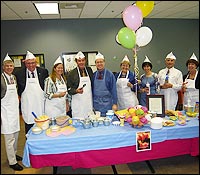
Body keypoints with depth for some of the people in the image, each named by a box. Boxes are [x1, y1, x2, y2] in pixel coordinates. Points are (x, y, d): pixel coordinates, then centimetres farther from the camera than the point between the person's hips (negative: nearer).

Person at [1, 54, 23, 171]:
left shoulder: (14, 77, 8)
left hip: (15, 109, 7)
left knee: (16, 134, 18)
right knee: (9, 137, 0)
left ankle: (13, 153, 37)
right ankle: (12, 161, 13)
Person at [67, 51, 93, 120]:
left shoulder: (89, 70, 9)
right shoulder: (71, 73, -2)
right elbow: (69, 89, -2)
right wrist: (76, 91, -21)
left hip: (89, 101, 4)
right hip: (78, 103, -3)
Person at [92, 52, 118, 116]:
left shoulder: (109, 74, -6)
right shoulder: (94, 75, 5)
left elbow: (113, 90, -6)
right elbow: (92, 89, 9)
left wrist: (114, 103, -9)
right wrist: (91, 104, 9)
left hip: (107, 103, -3)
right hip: (96, 104, 3)